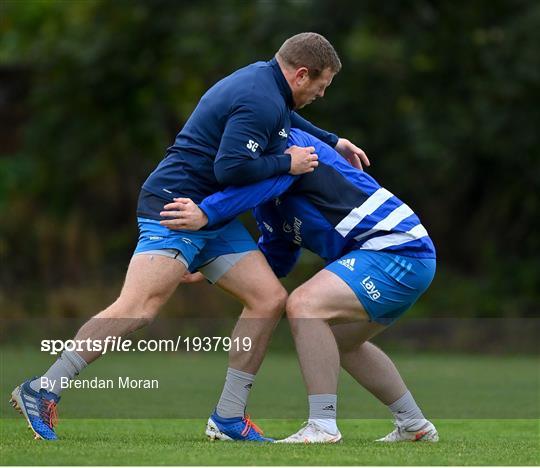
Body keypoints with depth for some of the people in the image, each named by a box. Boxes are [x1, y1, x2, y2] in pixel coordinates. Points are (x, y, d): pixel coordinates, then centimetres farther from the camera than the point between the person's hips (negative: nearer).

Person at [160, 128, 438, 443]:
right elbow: (276, 260, 25)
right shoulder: (268, 205, 22)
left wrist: (206, 213, -37)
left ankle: (323, 427, -20)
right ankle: (415, 426, 34)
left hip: (397, 250, -11)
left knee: (304, 305, -23)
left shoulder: (290, 144, -6)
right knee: (341, 340, 26)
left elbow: (264, 178, -27)